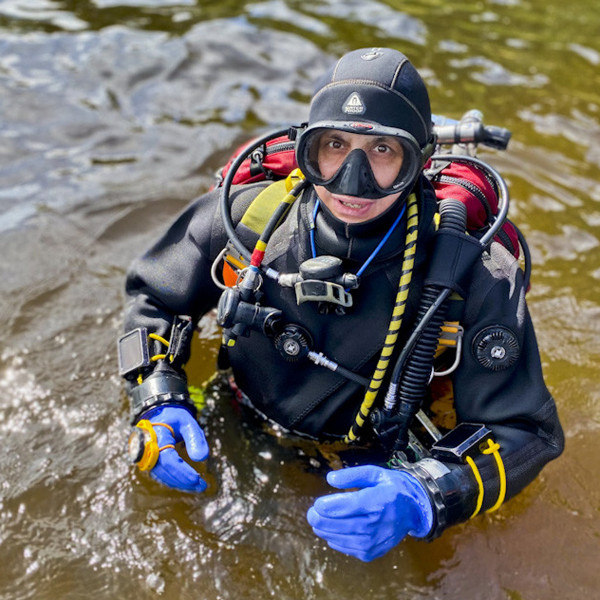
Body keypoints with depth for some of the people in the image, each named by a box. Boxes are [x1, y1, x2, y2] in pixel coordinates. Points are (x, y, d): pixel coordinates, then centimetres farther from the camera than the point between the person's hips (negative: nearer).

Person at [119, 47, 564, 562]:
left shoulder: (474, 278, -22)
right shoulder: (246, 217, -15)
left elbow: (523, 429, -19)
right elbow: (153, 295, 1)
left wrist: (424, 497, -39)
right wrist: (159, 401, -16)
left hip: (369, 474, 1)